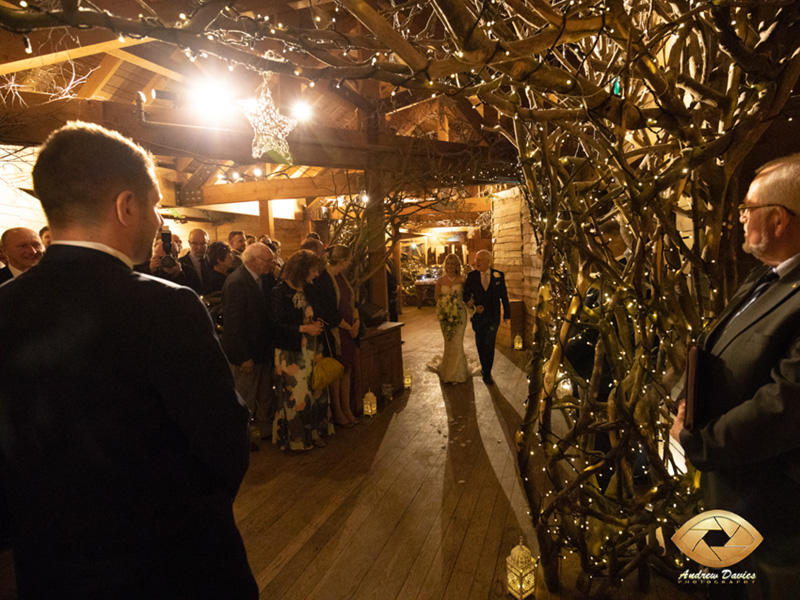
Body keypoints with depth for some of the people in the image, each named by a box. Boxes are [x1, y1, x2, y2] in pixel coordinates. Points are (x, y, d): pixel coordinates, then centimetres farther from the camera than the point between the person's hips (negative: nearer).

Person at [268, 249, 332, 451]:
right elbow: (276, 324, -15)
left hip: (311, 350, 7)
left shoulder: (307, 290, 10)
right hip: (291, 353, -6)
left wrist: (316, 323, 0)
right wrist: (304, 328, -18)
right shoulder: (279, 292, -11)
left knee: (316, 391, 7)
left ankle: (314, 432, 23)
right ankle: (295, 438, 18)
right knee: (296, 394, 0)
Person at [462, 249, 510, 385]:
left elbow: (504, 296, 3)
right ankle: (484, 367, 35)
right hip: (478, 316, 2)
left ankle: (487, 374, 6)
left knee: (489, 346, -5)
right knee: (480, 345, 14)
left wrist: (507, 314, 4)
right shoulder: (471, 276, -1)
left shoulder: (499, 275, -2)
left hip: (493, 317, -2)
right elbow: (466, 293, 4)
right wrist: (469, 302, -17)